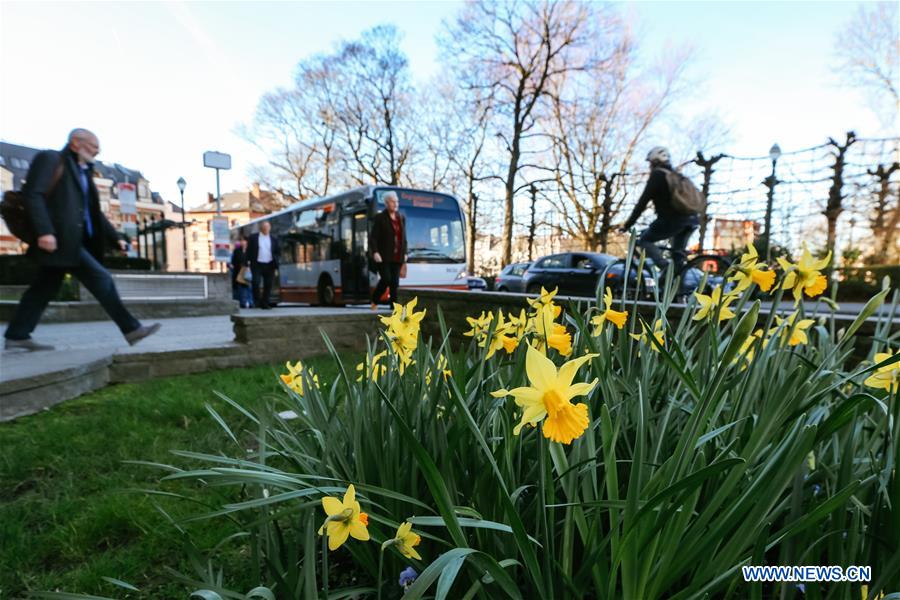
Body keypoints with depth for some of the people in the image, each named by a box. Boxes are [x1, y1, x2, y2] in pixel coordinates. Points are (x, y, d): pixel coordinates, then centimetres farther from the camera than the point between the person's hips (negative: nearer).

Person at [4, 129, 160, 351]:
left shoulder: (83, 173, 22)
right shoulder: (50, 159, -2)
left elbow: (94, 212, 22)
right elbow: (33, 194, -14)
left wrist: (115, 238, 14)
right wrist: (44, 231, -24)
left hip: (69, 240, 9)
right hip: (59, 239, -9)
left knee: (45, 287, 11)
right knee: (101, 279, -13)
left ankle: (17, 335, 19)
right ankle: (131, 329, -13)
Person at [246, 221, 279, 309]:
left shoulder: (274, 239, 10)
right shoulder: (253, 237, 5)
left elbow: (276, 252, 12)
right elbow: (249, 251, 4)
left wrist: (276, 265, 2)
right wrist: (248, 263, -4)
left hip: (269, 265, 2)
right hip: (257, 265, -2)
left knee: (268, 285, 3)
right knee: (255, 282, -12)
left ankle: (264, 304, 12)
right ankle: (257, 301, 9)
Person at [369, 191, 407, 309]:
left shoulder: (401, 218, 14)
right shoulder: (379, 218, -1)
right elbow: (373, 237, -6)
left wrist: (405, 253, 11)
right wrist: (375, 252, -18)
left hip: (397, 256, 5)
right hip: (383, 256, -4)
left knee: (395, 281, 2)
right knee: (386, 279, -12)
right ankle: (375, 300, 10)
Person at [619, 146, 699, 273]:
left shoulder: (657, 175, 1)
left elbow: (642, 202, -5)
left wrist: (627, 225, -3)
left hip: (672, 220, -8)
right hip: (691, 220, 8)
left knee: (644, 240, 7)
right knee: (678, 255, 25)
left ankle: (665, 267, -12)